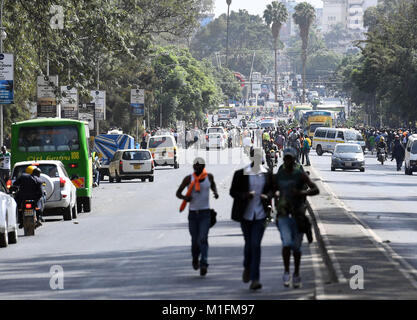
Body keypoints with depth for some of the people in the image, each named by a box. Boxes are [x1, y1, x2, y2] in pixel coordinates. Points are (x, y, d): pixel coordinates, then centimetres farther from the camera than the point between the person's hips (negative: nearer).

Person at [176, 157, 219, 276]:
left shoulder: (209, 176, 3)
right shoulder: (189, 179, -3)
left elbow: (213, 185, 25)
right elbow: (178, 193, 4)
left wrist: (215, 192, 3)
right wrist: (184, 197, -19)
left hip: (205, 213, 0)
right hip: (193, 213, 0)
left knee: (203, 239, -15)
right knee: (195, 240, 7)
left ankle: (203, 264, -22)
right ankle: (195, 258, 36)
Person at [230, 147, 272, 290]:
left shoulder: (267, 174, 2)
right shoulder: (241, 174, -2)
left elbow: (272, 189, 14)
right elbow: (233, 192, 0)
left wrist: (267, 196, -9)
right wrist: (245, 195, -18)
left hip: (260, 214, 0)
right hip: (246, 214, 0)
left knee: (256, 245, -9)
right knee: (249, 243, 10)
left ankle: (254, 279, -9)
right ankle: (247, 267, 41)